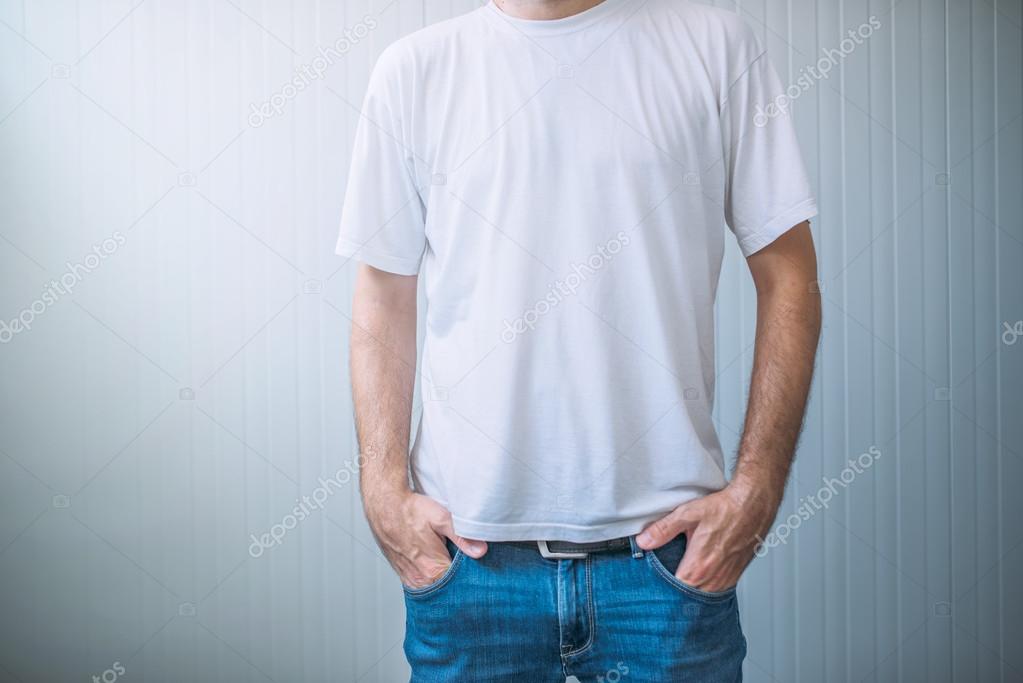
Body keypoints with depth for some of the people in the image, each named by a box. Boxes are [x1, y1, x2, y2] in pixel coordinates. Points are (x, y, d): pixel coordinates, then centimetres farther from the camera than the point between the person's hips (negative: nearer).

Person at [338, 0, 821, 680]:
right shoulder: (414, 69, 5)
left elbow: (788, 274, 1)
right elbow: (384, 298, 7)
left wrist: (755, 493, -6)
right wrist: (386, 496, -2)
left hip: (668, 548, 0)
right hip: (467, 552, 1)